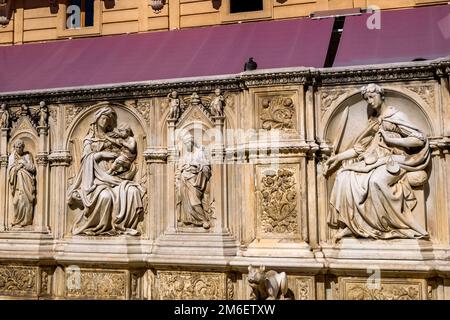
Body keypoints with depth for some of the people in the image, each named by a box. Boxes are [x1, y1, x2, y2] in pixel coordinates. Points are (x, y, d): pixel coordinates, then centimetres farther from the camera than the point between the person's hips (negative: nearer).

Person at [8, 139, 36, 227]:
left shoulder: (27, 156, 7)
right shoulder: (12, 157, 11)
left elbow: (33, 168, 0)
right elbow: (10, 170, 3)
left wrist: (23, 163, -8)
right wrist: (19, 165, -7)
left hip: (26, 182, -1)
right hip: (17, 182, 1)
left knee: (27, 200, -9)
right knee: (18, 200, -8)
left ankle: (26, 221, -6)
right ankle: (18, 220, -2)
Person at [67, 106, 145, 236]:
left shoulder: (112, 137, 23)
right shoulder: (89, 139, 16)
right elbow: (86, 157, 1)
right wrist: (102, 154, -8)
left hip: (114, 175, 3)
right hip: (97, 177, -3)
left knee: (132, 191, -27)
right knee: (105, 196, -35)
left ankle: (123, 225, -21)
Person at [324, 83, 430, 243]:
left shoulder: (396, 116, 0)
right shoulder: (374, 121, 20)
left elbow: (420, 139, -7)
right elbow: (360, 147, 14)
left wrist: (391, 140, -11)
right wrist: (338, 157, 7)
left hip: (392, 161, -6)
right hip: (375, 161, 7)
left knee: (375, 181, -38)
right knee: (344, 176, -18)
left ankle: (392, 224, -22)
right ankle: (349, 225, -18)